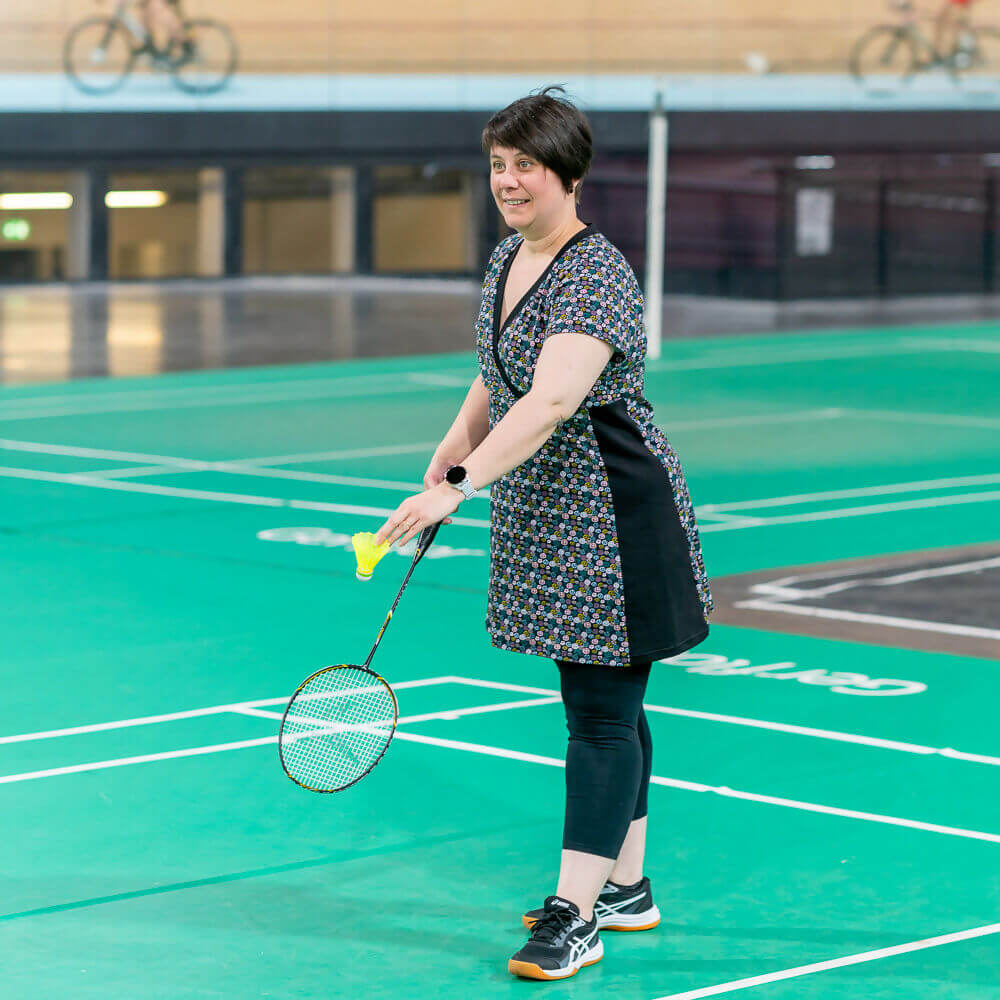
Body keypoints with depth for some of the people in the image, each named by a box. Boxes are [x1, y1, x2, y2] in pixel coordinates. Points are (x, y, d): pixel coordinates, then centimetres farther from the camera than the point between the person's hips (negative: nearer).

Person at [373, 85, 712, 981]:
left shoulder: (594, 276, -22)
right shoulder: (507, 258, 7)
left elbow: (552, 402, -35)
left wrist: (460, 487, -41)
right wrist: (457, 445, 10)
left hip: (614, 521, -9)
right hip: (544, 518, 9)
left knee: (603, 713, -6)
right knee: (602, 701, 17)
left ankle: (577, 916, -5)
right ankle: (626, 885, 27)